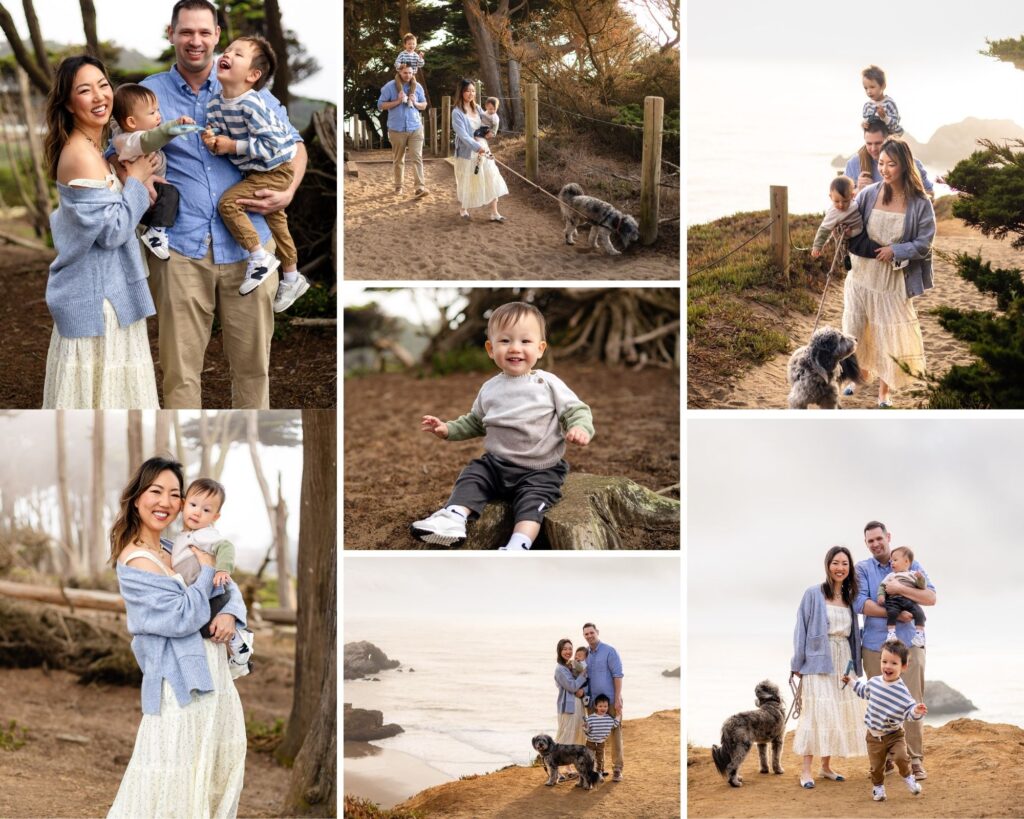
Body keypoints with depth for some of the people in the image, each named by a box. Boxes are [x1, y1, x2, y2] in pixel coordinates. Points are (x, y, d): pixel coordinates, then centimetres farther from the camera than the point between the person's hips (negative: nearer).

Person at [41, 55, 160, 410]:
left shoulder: (92, 150, 11)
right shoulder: (81, 156, -20)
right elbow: (112, 230, -23)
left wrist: (132, 183, 7)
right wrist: (136, 181, -11)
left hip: (101, 290, 10)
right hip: (94, 296, -10)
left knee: (106, 393, 16)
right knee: (97, 394, -3)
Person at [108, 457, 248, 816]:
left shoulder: (174, 550, 12)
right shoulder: (134, 561, -14)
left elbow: (228, 587, 15)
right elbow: (182, 617, -20)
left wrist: (230, 614, -7)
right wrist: (206, 569, -9)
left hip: (213, 680, 9)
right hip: (180, 686, -9)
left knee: (218, 780, 13)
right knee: (174, 789, -6)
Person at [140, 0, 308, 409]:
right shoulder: (150, 93, 6)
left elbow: (293, 143, 17)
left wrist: (288, 193, 0)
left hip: (246, 244, 2)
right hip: (180, 248, -1)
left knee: (252, 360, 8)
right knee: (180, 368, 0)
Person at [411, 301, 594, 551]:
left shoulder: (548, 384, -6)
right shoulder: (490, 389, 8)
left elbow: (576, 410, -5)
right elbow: (475, 422, 25)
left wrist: (581, 428, -27)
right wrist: (448, 429, 11)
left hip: (539, 471, -5)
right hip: (496, 464, 5)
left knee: (532, 500, -27)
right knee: (472, 477, -14)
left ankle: (518, 546, -44)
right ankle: (453, 518, -31)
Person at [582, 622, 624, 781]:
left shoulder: (609, 651, -5)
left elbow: (617, 675, -9)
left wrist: (617, 699, -14)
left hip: (610, 700, -5)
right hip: (592, 702, 6)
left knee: (614, 734, -3)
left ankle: (617, 769, 1)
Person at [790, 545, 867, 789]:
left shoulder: (849, 599, 13)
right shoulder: (813, 594, -2)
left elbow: (853, 634, 17)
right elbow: (801, 629, -4)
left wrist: (853, 665, 11)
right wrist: (798, 664, -8)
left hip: (843, 661, 6)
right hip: (818, 661, -6)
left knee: (839, 713, 5)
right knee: (816, 712, -10)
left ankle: (826, 765, 15)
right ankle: (806, 770, -9)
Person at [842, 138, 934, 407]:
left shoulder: (920, 204, -12)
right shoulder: (869, 194, -5)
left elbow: (924, 244, -8)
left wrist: (895, 250, -18)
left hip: (894, 281, -2)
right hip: (862, 274, 3)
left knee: (890, 335, 6)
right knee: (857, 330, 14)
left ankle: (884, 390, 25)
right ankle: (862, 375, 40)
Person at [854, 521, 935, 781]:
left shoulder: (911, 565, 7)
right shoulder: (862, 569, 5)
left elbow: (931, 598, -4)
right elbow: (860, 604, -10)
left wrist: (900, 589, -18)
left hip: (909, 643, 0)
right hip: (875, 646, 0)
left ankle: (915, 760, 1)